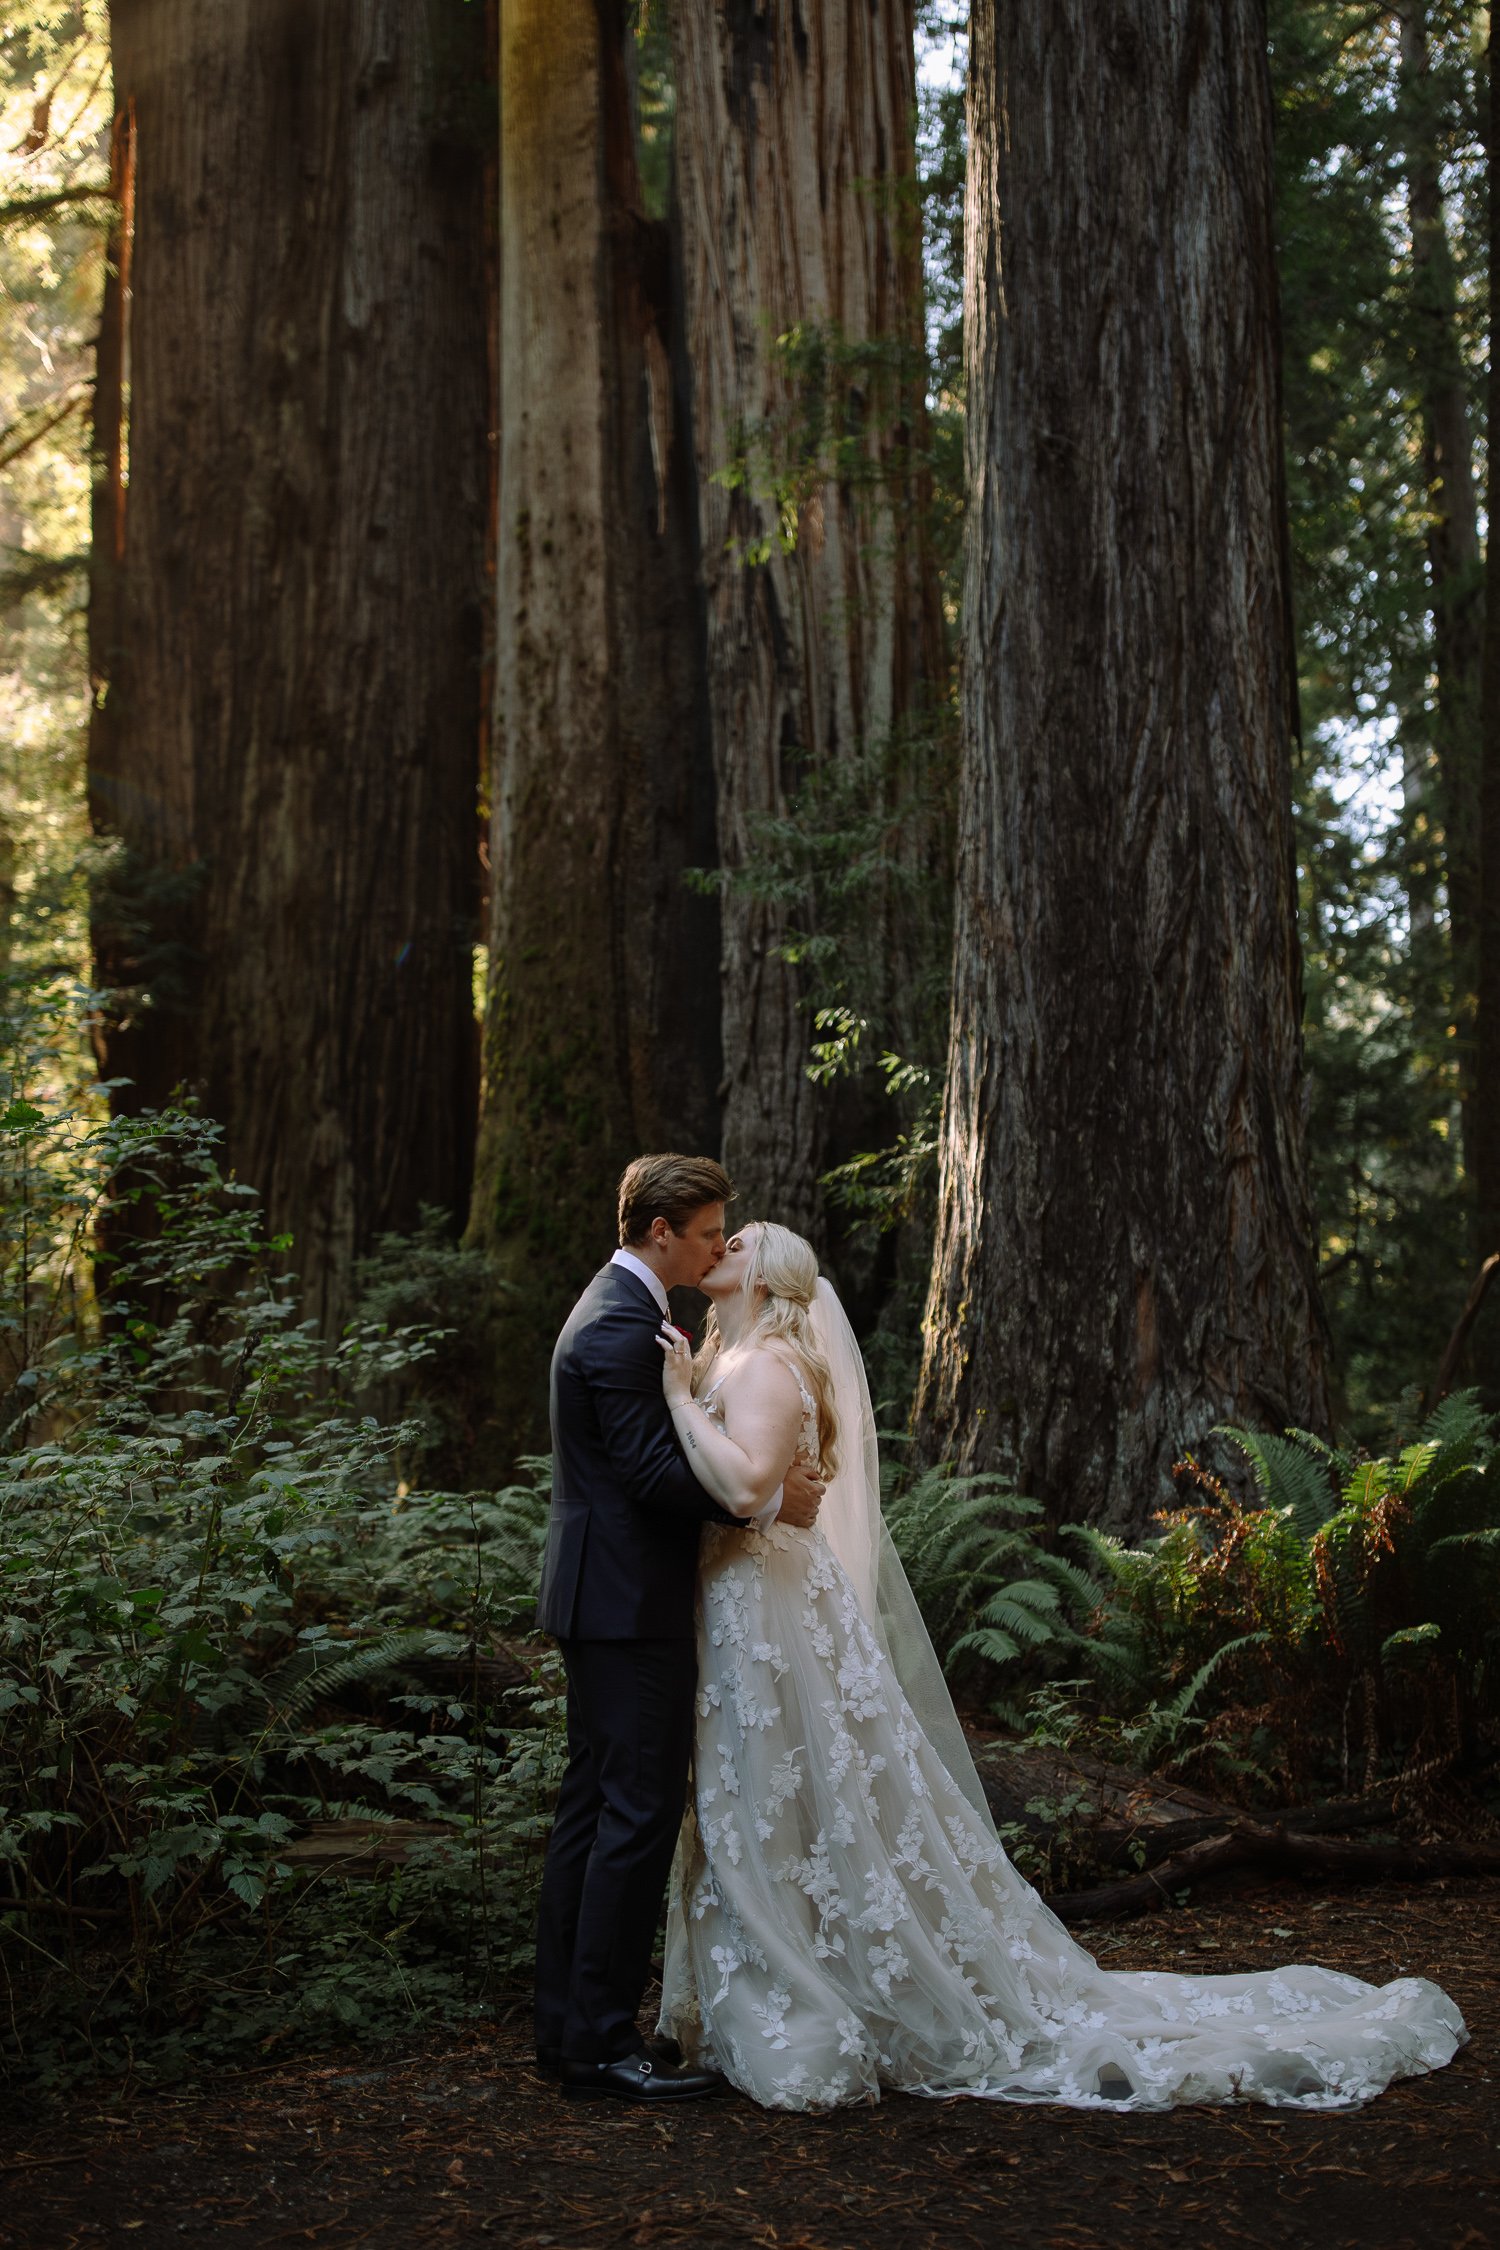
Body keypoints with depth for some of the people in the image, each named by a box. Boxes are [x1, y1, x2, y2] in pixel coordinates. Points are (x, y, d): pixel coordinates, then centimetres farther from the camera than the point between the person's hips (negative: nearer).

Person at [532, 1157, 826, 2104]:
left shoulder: (616, 1309, 17)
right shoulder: (623, 1327, -17)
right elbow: (653, 1470, -22)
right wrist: (768, 1500, -14)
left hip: (602, 1600, 11)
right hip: (631, 1604, -11)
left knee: (592, 1811, 12)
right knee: (640, 1817, -7)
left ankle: (569, 2026, 18)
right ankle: (602, 2037, -1)